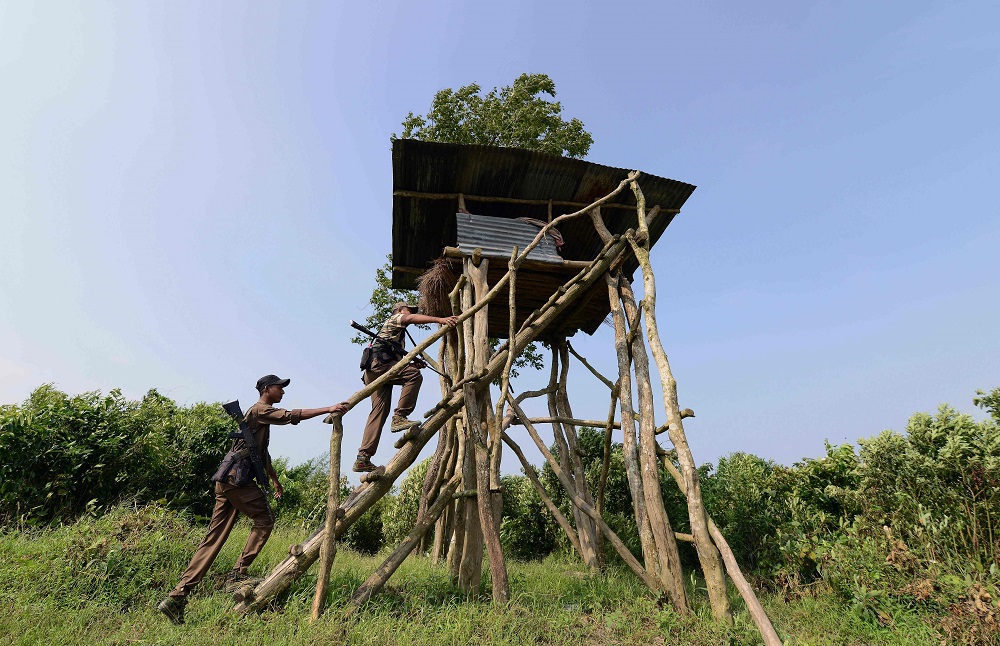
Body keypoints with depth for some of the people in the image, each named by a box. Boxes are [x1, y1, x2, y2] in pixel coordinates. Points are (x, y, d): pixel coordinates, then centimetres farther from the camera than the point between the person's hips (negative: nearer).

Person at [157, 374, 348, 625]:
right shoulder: (260, 410, -6)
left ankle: (178, 596, 8)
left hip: (227, 480, 10)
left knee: (214, 538, 7)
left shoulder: (262, 416, 24)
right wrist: (329, 409, -26)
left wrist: (275, 480, 37)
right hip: (236, 476, -10)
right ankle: (238, 572, -1)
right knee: (264, 520, -2)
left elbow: (263, 454, 32)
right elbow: (292, 416, -22)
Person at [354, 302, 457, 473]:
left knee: (379, 411, 1)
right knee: (414, 375, -23)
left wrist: (414, 364, 11)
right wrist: (440, 319, -24)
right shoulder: (395, 319, 13)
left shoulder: (398, 333, 38)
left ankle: (363, 458, -3)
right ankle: (399, 417, -26)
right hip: (378, 364, -9)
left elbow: (396, 361, 29)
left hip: (374, 374, 9)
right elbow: (412, 318, -11)